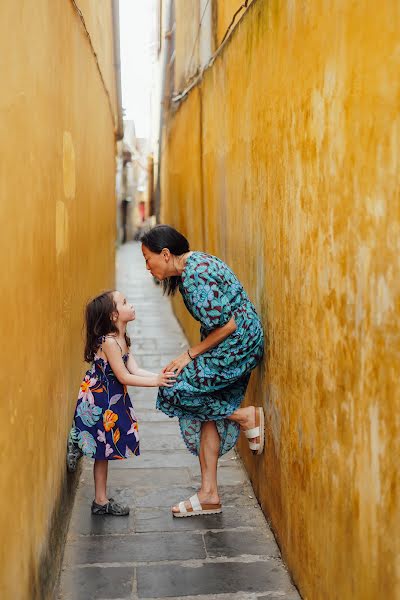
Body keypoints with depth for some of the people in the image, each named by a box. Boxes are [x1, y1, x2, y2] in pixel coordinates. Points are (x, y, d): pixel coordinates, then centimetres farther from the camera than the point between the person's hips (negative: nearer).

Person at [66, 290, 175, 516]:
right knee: (103, 450, 1)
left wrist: (160, 375, -14)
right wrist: (156, 382, -22)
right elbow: (123, 377, -22)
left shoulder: (121, 340, 7)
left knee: (104, 450, 14)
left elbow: (135, 370, -1)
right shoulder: (108, 341, -22)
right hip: (98, 401, -11)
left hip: (111, 399, 11)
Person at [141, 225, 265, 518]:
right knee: (205, 414, 10)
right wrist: (193, 354, 12)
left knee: (174, 392, -11)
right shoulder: (193, 262, 8)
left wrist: (190, 354, -13)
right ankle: (209, 494, 17)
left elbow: (226, 326, -23)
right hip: (232, 345, 10)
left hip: (237, 345, -10)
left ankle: (246, 416, 1)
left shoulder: (195, 275, -23)